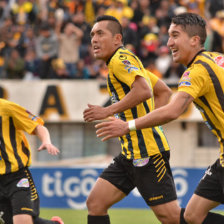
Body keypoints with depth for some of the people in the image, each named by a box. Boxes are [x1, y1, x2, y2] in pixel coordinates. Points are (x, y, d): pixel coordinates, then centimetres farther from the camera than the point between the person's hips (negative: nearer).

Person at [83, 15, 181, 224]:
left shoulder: (121, 59, -10)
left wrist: (107, 111, -22)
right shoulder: (129, 62, 20)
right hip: (130, 154, 10)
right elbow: (164, 91, 25)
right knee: (95, 203, 4)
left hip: (148, 152, -10)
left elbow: (143, 90, -27)